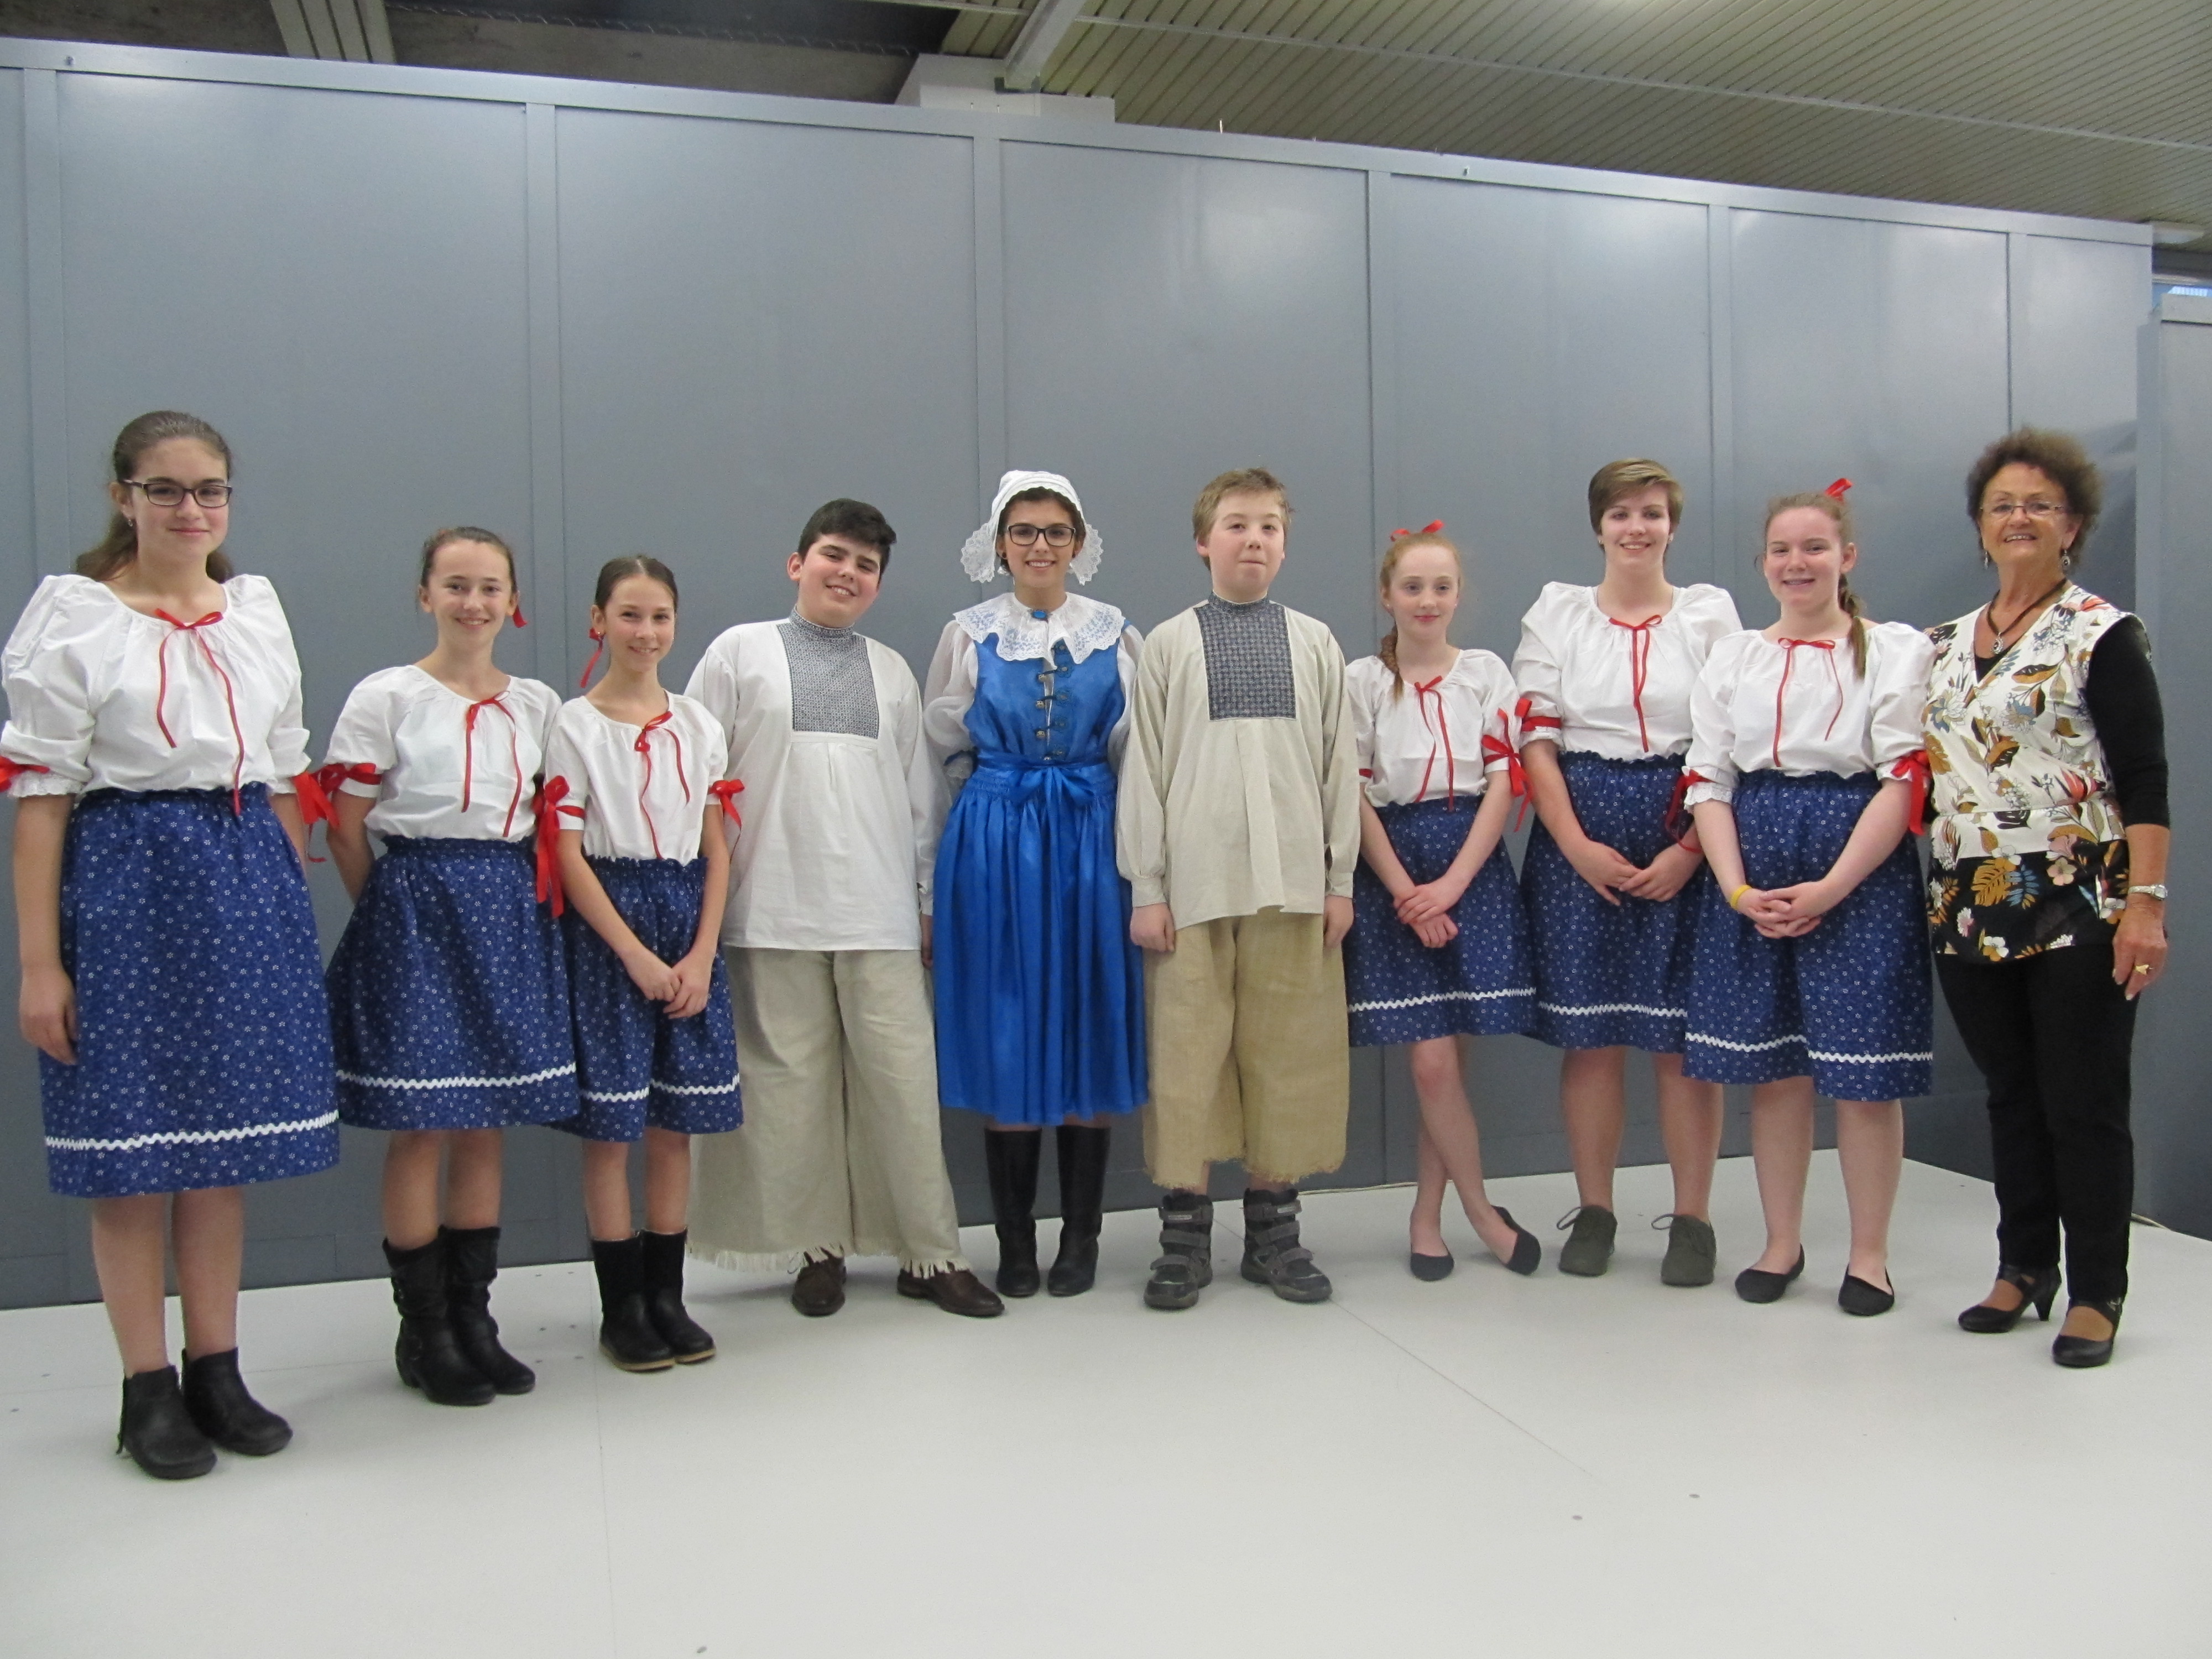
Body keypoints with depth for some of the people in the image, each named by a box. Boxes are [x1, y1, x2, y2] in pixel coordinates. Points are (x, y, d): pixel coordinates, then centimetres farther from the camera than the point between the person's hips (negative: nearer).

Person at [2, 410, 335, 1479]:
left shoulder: (257, 607, 11)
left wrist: (292, 905, 12)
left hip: (250, 880, 4)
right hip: (127, 879, -4)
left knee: (229, 1134, 10)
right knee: (133, 1145, 3)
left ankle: (217, 1371, 22)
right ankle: (148, 1390, 16)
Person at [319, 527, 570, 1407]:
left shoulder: (539, 703, 9)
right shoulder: (385, 697, -3)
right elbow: (346, 830, -2)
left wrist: (525, 906, 3)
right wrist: (398, 912, 1)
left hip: (511, 916, 4)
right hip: (417, 911, -4)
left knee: (485, 1123, 9)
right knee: (420, 1126, -1)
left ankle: (473, 1317, 20)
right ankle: (422, 1332, 12)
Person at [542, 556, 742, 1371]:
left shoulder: (698, 724, 9)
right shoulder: (575, 724, -2)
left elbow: (717, 849, 8)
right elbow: (567, 854, -7)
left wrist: (702, 954, -4)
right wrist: (636, 954, -12)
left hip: (689, 926, 4)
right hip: (608, 925, -4)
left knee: (675, 1124, 7)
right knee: (609, 1126, 0)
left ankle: (666, 1294, 18)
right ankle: (621, 1307, 12)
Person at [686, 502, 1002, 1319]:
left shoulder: (892, 670, 15)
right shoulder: (741, 652, 7)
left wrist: (927, 895, 14)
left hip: (878, 911, 2)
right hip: (773, 909, -1)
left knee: (907, 1079, -1)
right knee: (793, 1083, 3)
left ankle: (931, 1252, 8)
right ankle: (817, 1249, 17)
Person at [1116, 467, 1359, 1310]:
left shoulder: (1314, 643, 10)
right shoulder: (1169, 643, 6)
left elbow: (1338, 765, 10)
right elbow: (1145, 768, 4)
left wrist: (1341, 878, 6)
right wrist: (1146, 887, -1)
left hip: (1293, 880, 2)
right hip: (1193, 882, -1)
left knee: (1291, 1051, 4)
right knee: (1186, 1051, 0)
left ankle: (1273, 1227, 17)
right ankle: (1185, 1232, 11)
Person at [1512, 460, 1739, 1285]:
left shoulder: (1711, 612, 6)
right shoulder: (1557, 612, 8)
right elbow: (1536, 739, 2)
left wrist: (1689, 852, -10)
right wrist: (1578, 846, -9)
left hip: (1686, 844, 0)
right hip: (1578, 839, 1)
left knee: (1683, 1034, 1)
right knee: (1589, 1032, 3)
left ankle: (1692, 1218, 13)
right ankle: (1593, 1210, 15)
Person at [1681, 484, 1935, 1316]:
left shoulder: (1896, 649, 1)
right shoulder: (1733, 657, 11)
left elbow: (1903, 778, -8)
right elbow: (1708, 780, 5)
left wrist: (1831, 888, -16)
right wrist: (1738, 889, -9)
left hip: (1860, 877, -3)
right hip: (1752, 881, 3)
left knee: (1863, 1074, 0)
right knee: (1771, 1066, 8)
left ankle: (1870, 1255, 16)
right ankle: (1782, 1243, 22)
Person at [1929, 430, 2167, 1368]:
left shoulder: (2102, 636, -4)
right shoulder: (1945, 644, 13)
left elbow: (2144, 782, -9)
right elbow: (1917, 774, 17)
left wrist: (2147, 904, -16)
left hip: (2078, 910, -5)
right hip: (1969, 913, 5)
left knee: (2084, 1105, 1)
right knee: (2010, 1098, 14)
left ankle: (2095, 1295, 14)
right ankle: (2023, 1269, 27)